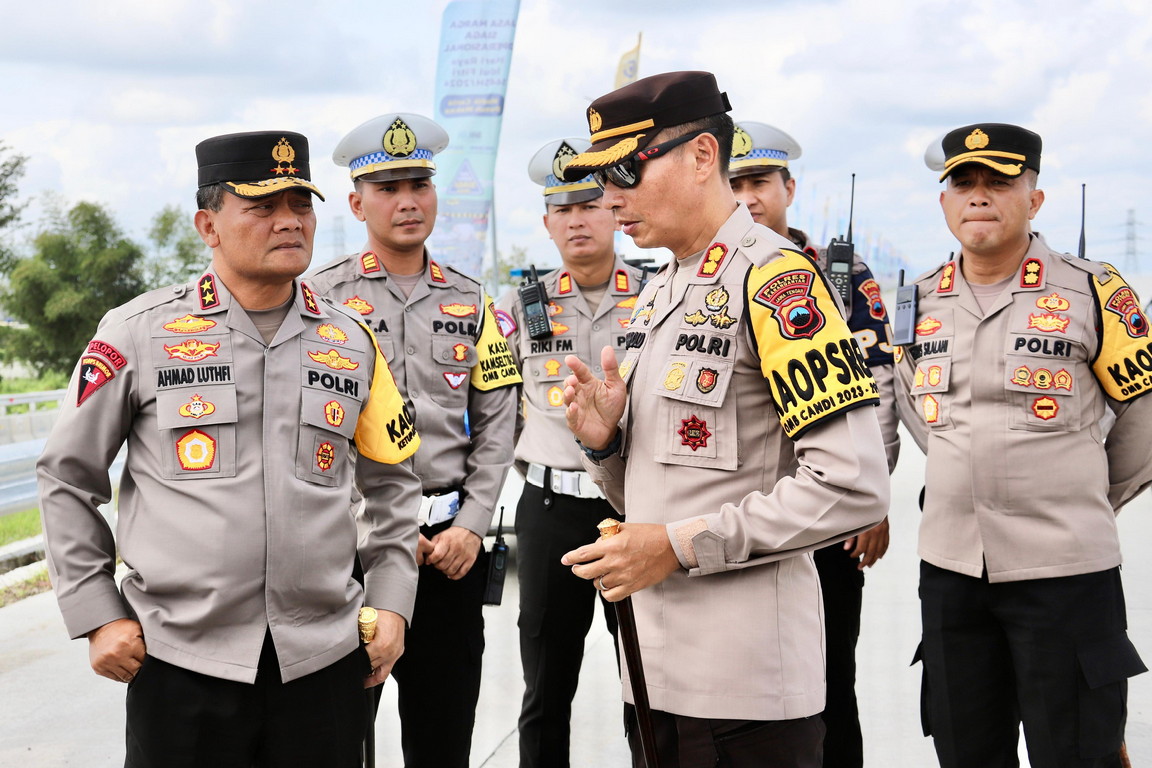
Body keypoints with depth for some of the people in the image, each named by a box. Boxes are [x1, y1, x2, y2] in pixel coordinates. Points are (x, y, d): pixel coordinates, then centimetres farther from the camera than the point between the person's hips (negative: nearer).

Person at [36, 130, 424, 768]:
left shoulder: (352, 343, 7)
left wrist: (391, 602, 8)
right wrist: (97, 615, 1)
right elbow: (66, 476, 5)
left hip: (324, 659, 3)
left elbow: (392, 481, 16)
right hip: (180, 660, -2)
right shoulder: (138, 333, -2)